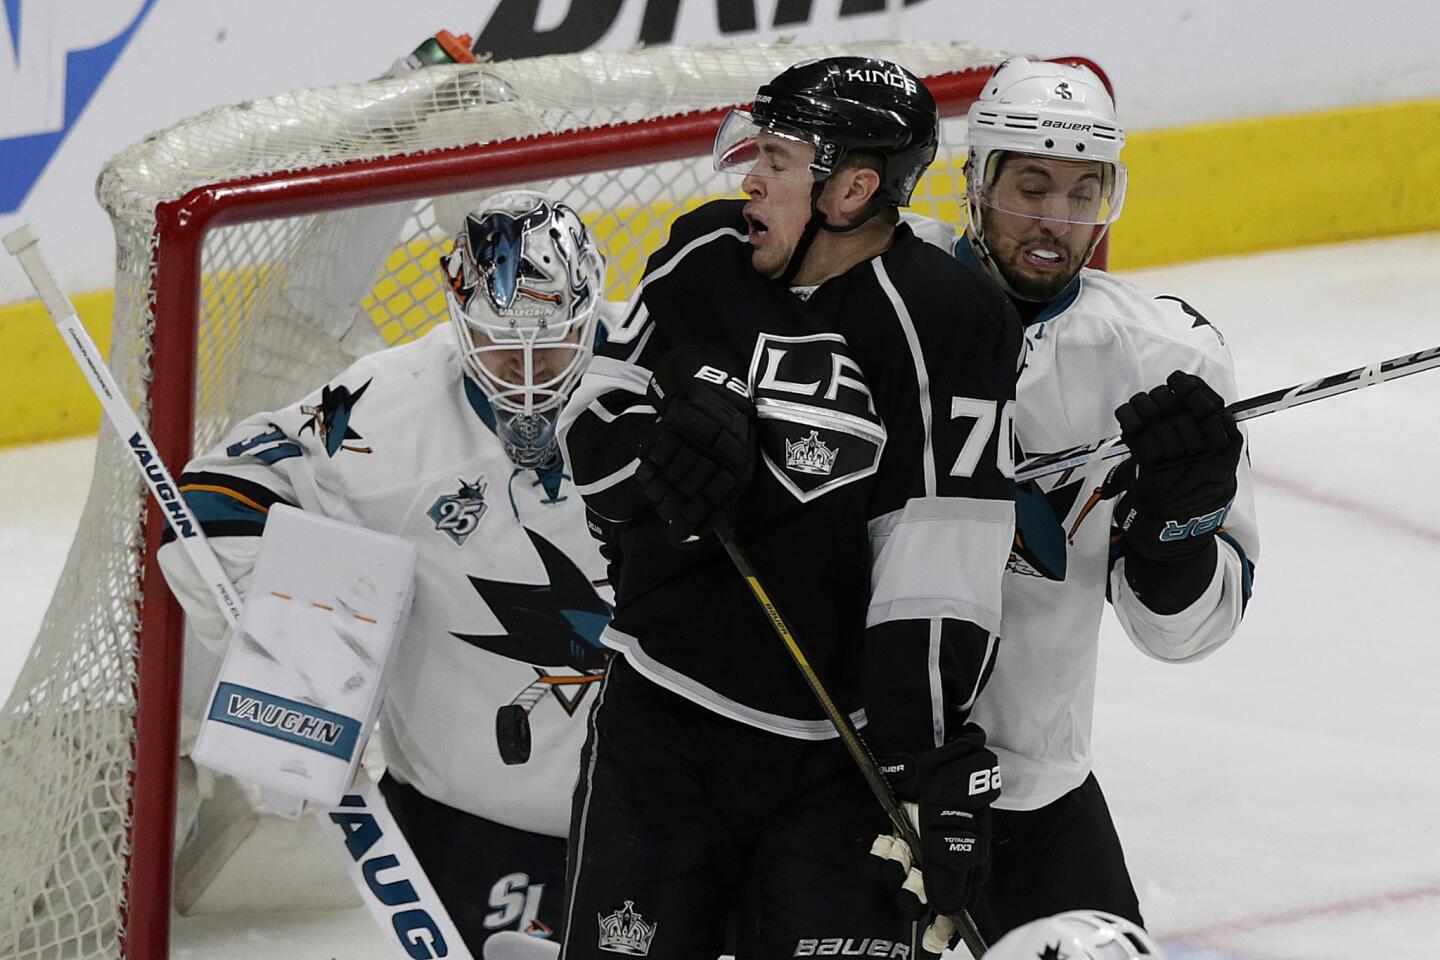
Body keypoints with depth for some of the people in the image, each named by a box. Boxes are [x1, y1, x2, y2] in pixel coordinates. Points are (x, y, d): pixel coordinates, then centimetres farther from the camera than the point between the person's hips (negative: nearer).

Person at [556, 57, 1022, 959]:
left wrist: (935, 760, -19)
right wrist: (659, 451, -15)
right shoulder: (705, 258, 1)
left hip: (833, 760, -5)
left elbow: (942, 573, -17)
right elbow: (592, 419, 9)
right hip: (659, 716, 5)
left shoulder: (942, 322, -15)